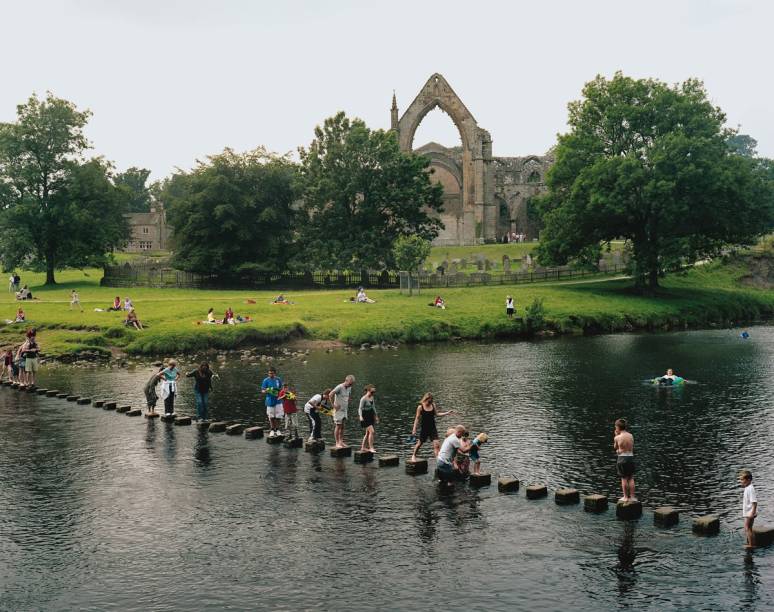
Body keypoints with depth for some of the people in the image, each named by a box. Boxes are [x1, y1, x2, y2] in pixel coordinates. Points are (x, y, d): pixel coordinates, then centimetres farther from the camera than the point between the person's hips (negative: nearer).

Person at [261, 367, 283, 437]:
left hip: (278, 400, 2)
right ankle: (272, 430, 21)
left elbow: (281, 389, 17)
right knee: (271, 416, 6)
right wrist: (266, 391, -26)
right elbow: (262, 390, -4)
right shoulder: (266, 380, -4)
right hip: (270, 401, -2)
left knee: (278, 416, 0)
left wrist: (278, 390, -5)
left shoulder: (278, 380, 4)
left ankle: (277, 429, 16)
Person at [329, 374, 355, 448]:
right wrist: (334, 405, -20)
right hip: (338, 410, -7)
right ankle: (337, 443, 0)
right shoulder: (339, 387, -18)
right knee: (338, 426, -4)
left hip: (344, 410, 7)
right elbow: (330, 395, -25)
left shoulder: (349, 388, 8)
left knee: (342, 426, 10)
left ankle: (341, 442, 16)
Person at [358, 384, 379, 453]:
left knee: (368, 433, 13)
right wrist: (360, 416, -34)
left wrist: (376, 416, 24)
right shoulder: (363, 399, -16)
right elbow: (360, 408, -19)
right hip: (365, 417, -9)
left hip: (371, 417, 9)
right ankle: (371, 448, -13)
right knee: (372, 431, -17)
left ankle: (363, 447, 23)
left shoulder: (371, 398, 9)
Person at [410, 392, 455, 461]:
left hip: (432, 428, 3)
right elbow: (417, 418, -6)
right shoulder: (420, 407, -9)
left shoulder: (433, 405, 2)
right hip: (424, 428, -3)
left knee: (436, 444, -10)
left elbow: (437, 414, 9)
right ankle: (413, 456, 36)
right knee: (420, 443, 13)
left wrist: (447, 413, 3)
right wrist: (414, 429, -8)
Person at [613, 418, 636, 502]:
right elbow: (632, 447, 13)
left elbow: (615, 448, 7)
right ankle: (632, 497, 13)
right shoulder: (631, 436, 3)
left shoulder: (617, 437, -10)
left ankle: (626, 497, 10)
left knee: (624, 478, 6)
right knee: (631, 478, 11)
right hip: (630, 457, 4)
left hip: (622, 458, -4)